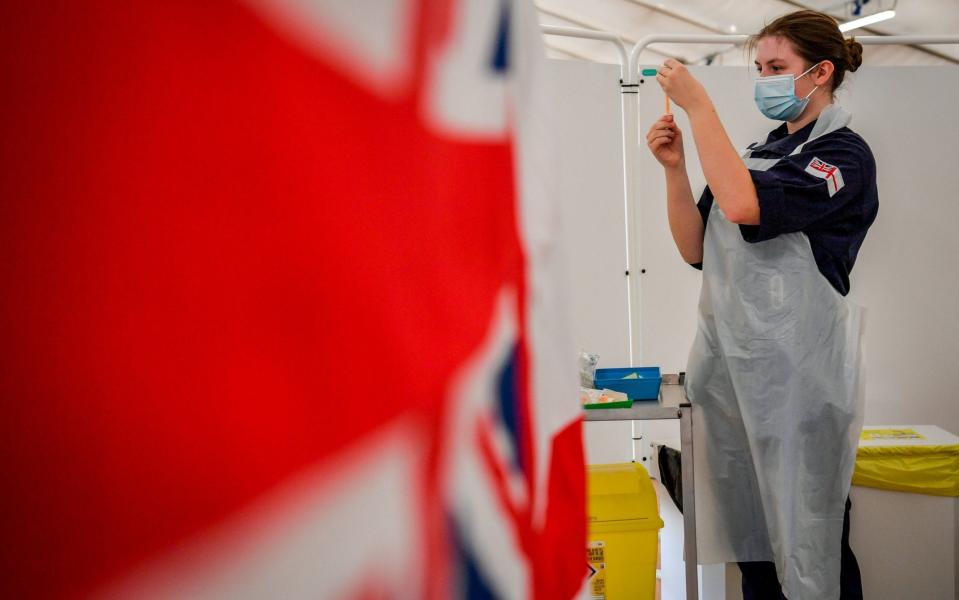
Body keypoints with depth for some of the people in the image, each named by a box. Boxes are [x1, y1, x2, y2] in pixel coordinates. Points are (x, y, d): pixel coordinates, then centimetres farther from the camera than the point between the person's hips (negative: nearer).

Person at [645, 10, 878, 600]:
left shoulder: (845, 155, -6)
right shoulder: (755, 153, 16)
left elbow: (744, 205, -23)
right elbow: (696, 249, 11)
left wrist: (698, 104, -18)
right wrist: (674, 168, -1)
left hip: (797, 370, -7)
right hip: (729, 361, 7)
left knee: (808, 543, 1)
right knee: (746, 533, 14)